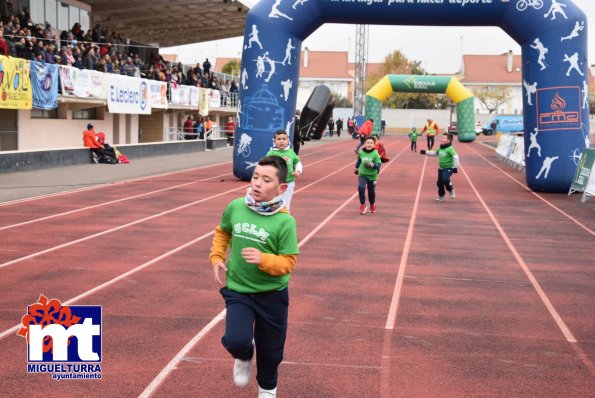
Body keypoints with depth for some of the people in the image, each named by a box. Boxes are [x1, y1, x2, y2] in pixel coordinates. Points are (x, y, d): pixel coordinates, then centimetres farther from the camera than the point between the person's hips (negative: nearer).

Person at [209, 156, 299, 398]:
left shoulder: (285, 222, -19)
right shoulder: (235, 207, -9)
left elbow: (289, 262, -16)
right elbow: (222, 232, 12)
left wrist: (263, 259, -32)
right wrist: (217, 258, 1)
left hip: (272, 294, -1)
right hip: (238, 290, 1)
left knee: (270, 349, 15)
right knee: (235, 341, -20)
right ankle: (244, 356, 20)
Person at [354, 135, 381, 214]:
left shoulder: (375, 154, -14)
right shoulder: (361, 153, -6)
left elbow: (378, 164, -16)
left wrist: (372, 165, -34)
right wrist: (356, 168, 26)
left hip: (372, 176, -1)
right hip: (362, 174, 1)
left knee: (371, 191, 13)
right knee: (361, 187, -23)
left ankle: (372, 205, 42)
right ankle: (362, 205, -7)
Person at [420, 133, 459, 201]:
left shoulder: (450, 149, -20)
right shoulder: (440, 148, 5)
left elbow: (455, 157, -27)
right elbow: (435, 153, 23)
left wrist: (455, 167, -30)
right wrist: (425, 152, 22)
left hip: (448, 168, -8)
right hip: (441, 168, 8)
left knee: (445, 179, -29)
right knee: (439, 182, 10)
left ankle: (451, 190, -3)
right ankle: (441, 196, 30)